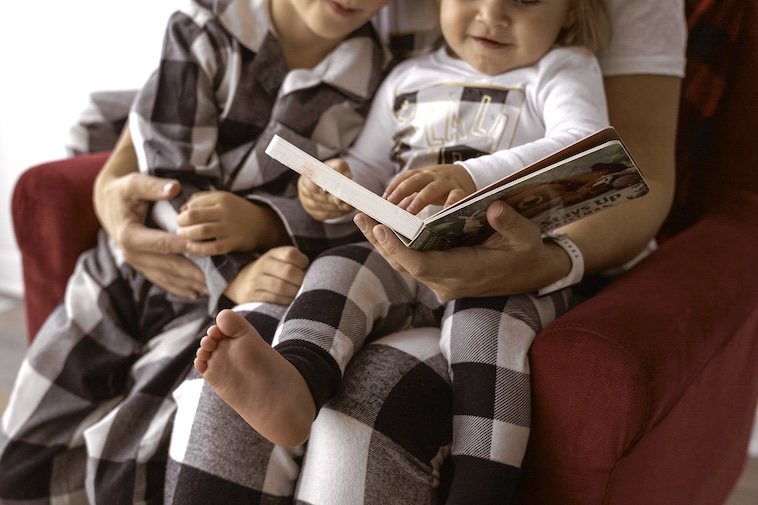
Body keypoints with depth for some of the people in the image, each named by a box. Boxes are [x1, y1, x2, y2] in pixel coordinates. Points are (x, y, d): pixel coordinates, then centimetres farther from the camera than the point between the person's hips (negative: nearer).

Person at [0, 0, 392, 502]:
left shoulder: (377, 79, -8)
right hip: (131, 273, 2)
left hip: (224, 307, -1)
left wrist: (258, 222, -28)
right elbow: (169, 180, -14)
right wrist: (233, 274, -30)